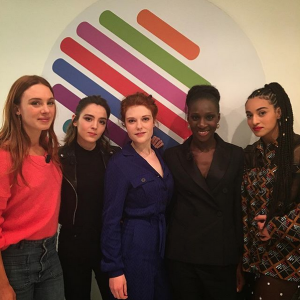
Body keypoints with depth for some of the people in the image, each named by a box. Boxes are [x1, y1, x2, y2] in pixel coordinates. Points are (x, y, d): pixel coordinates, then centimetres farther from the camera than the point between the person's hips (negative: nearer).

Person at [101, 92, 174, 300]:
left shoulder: (162, 157, 4)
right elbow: (111, 219, -13)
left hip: (163, 244, 6)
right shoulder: (119, 163, -14)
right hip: (134, 247, -6)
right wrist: (114, 269, -13)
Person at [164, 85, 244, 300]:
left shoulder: (236, 155, 0)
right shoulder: (172, 156, -2)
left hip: (223, 256, 1)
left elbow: (239, 208, 1)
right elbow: (165, 206, 4)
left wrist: (240, 258, 2)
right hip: (182, 256, 0)